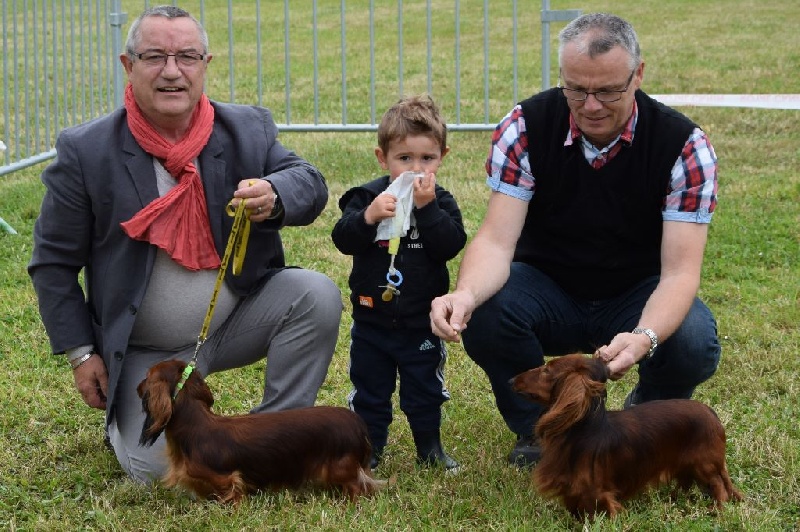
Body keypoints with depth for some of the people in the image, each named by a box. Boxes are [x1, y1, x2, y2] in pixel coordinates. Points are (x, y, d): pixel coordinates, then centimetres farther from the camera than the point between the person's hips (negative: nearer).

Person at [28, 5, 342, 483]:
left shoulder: (249, 129, -5)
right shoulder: (85, 153, -13)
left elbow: (310, 184, -11)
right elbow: (54, 263, -5)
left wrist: (274, 197, -35)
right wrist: (81, 353, -6)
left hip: (237, 322, 2)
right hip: (147, 352, -2)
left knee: (318, 294, -23)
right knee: (156, 469, -14)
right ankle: (123, 413, 23)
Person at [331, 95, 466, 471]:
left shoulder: (441, 202, -5)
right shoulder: (367, 196, -7)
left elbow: (451, 245, -20)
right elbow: (343, 239, -18)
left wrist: (427, 208, -27)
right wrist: (368, 217, -34)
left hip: (421, 324, 0)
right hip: (372, 318, 0)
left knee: (425, 390, 13)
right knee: (369, 390, 11)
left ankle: (430, 448, 27)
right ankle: (369, 449, 25)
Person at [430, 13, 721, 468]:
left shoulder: (684, 145, -19)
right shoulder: (525, 128, -16)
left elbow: (679, 271, -25)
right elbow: (497, 240, -22)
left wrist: (644, 338, -47)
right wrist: (466, 294, -46)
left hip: (636, 297, -1)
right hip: (548, 289, 1)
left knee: (693, 345, -33)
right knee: (482, 315, -31)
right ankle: (538, 430, -1)